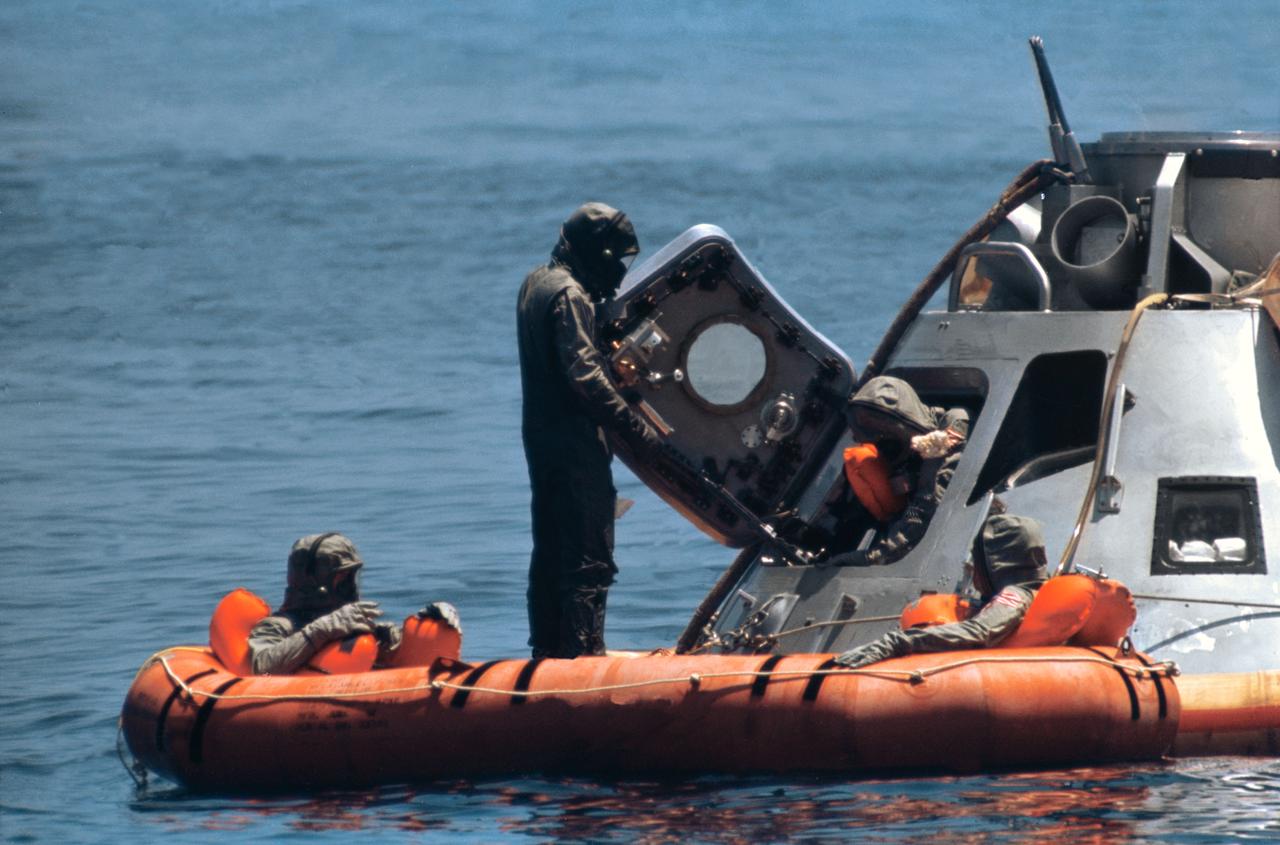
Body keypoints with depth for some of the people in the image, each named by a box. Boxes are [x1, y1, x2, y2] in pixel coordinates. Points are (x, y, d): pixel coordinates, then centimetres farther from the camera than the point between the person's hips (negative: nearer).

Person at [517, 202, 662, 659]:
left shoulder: (536, 284, 13)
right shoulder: (570, 295, -18)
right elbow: (585, 377, -25)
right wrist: (636, 429, -23)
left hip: (540, 433, 10)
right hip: (574, 441, -10)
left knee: (550, 548, 16)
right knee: (589, 555, -7)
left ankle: (547, 648, 22)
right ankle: (584, 651, -9)